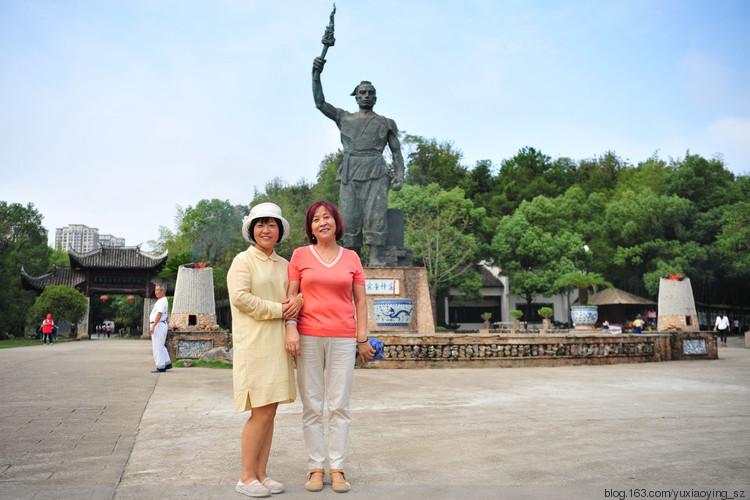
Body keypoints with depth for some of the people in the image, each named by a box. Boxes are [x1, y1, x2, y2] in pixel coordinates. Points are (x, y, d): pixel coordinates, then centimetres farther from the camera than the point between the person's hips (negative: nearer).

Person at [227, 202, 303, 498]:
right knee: (261, 412, -7)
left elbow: (295, 292, 21)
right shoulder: (243, 261, -1)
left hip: (278, 344, 6)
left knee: (270, 412, 8)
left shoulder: (283, 265, 17)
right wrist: (277, 309, -11)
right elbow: (240, 297, -12)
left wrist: (298, 301, -3)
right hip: (253, 342, -6)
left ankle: (261, 474, 18)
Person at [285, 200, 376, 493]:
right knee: (312, 406, 4)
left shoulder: (351, 257, 9)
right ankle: (316, 467, 14)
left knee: (339, 406, 3)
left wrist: (362, 339, 4)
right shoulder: (300, 255, 7)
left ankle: (337, 468, 13)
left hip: (343, 339, 1)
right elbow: (291, 296, 5)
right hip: (308, 337, 0)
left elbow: (360, 301, 10)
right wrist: (291, 328, -8)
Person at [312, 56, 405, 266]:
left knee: (376, 215, -15)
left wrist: (399, 176, -1)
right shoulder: (345, 118, 22)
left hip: (376, 174, -1)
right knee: (350, 218, -7)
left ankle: (376, 260, -17)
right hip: (350, 174, 1)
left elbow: (396, 152, 14)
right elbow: (320, 103, 14)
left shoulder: (386, 123, 18)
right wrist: (316, 74, 5)